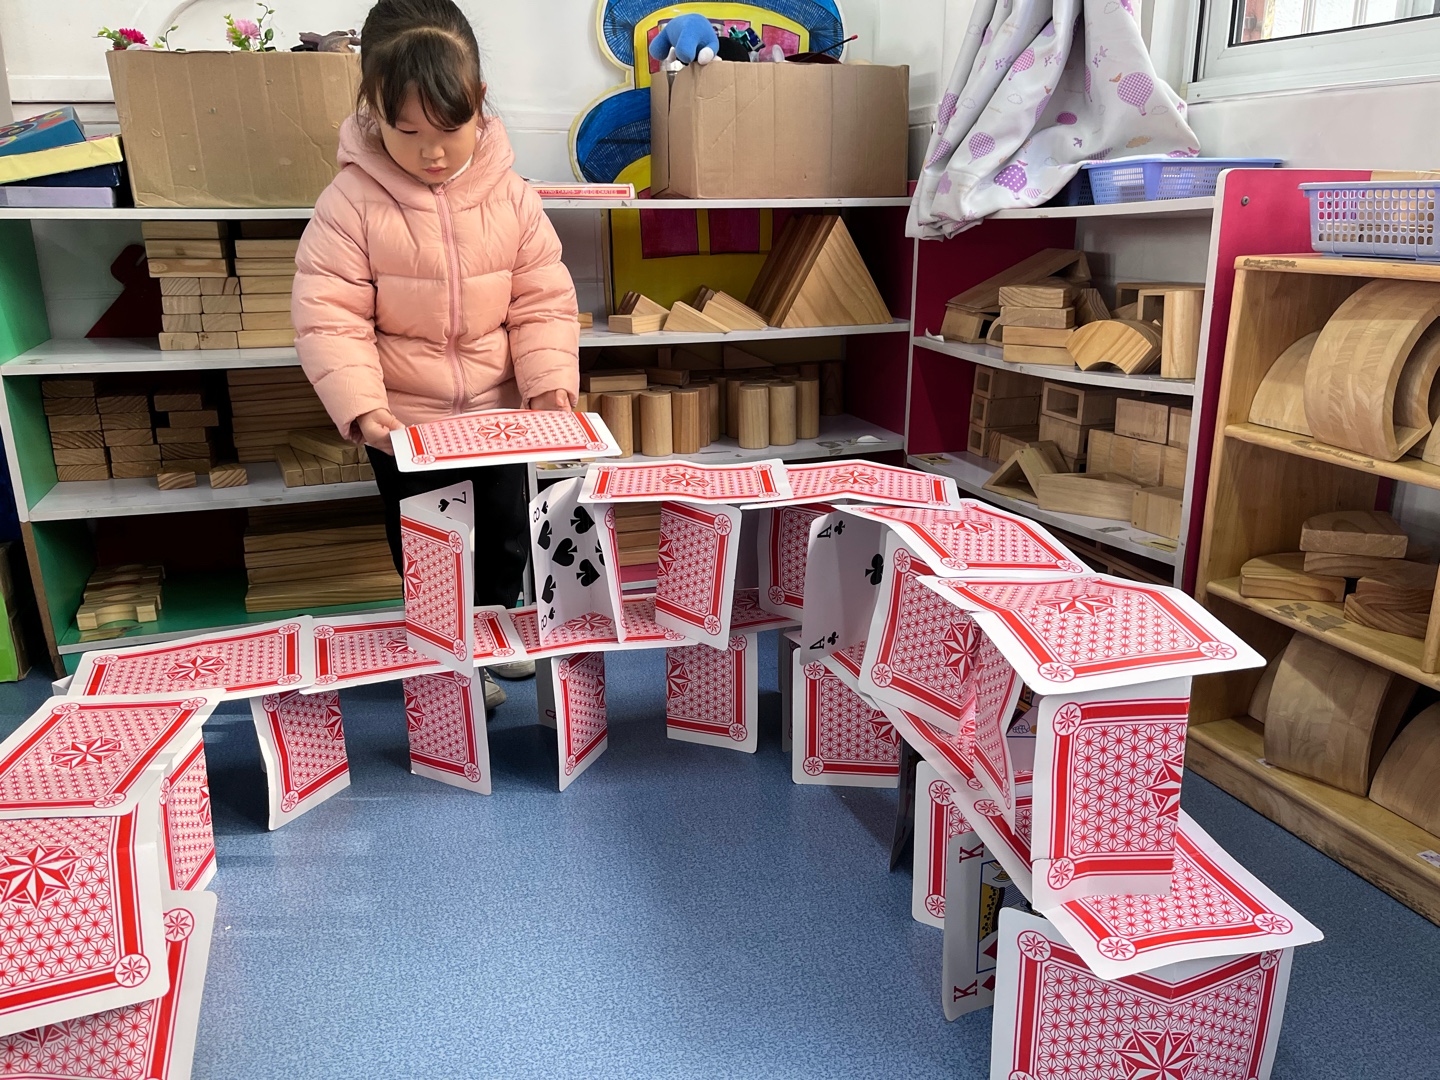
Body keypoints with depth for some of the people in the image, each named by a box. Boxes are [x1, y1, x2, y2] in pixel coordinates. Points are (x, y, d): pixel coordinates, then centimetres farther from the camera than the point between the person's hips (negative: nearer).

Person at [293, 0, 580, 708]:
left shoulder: (511, 197, -9)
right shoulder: (352, 202, -16)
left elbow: (543, 301, -6)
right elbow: (328, 316, -17)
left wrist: (550, 379, -20)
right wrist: (360, 405, -27)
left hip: (500, 410, 2)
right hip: (404, 420, -2)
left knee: (506, 532, 17)